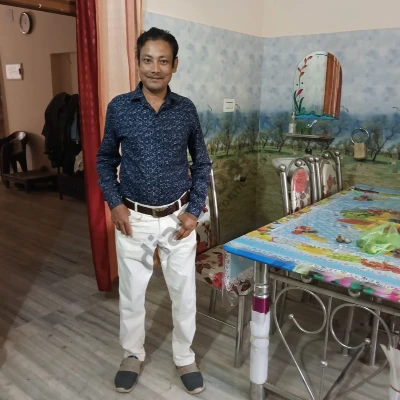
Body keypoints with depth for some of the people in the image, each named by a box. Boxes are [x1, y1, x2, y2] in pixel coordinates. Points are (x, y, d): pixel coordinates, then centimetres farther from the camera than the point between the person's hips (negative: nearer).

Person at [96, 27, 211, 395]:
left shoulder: (186, 109, -3)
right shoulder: (119, 108, -4)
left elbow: (202, 163, 5)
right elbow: (105, 160, 6)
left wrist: (195, 210, -4)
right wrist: (114, 203, -6)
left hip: (177, 217, 1)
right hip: (134, 219, 0)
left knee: (184, 292, 11)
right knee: (131, 291, 15)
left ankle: (184, 357, 35)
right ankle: (133, 354, 40)